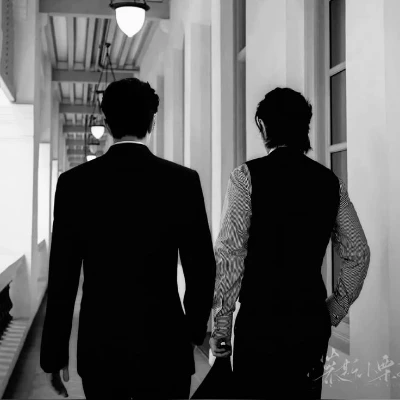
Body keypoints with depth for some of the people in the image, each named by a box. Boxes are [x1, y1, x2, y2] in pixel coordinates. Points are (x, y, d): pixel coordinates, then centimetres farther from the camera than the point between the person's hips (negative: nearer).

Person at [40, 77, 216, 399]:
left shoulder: (74, 182, -6)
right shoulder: (183, 180, -7)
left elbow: (62, 278, -5)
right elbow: (202, 267, -3)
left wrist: (55, 354, 4)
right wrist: (194, 330, 14)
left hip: (99, 347, 2)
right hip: (164, 346, -1)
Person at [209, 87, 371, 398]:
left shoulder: (247, 176, -6)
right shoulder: (331, 182, 6)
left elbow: (230, 253, -11)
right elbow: (359, 255, 7)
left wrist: (222, 325, -5)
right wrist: (333, 311, 15)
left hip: (260, 320, -4)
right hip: (313, 322, 4)